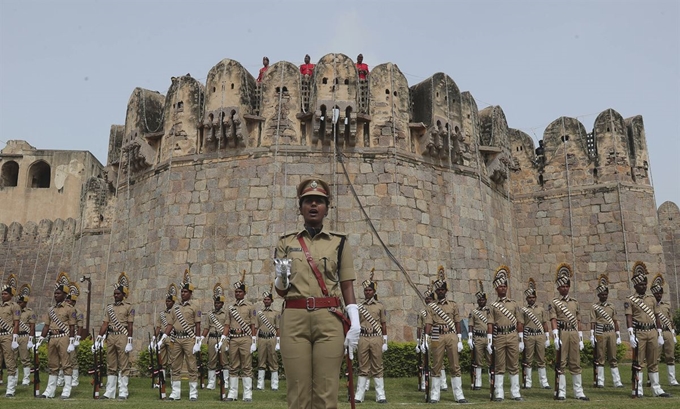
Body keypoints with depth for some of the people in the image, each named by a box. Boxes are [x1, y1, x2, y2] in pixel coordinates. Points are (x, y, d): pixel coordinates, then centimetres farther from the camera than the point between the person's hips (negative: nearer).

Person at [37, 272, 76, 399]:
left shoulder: (69, 308, -4)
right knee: (52, 365, 12)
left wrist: (71, 343, -13)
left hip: (63, 338, -6)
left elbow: (72, 327, -8)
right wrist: (40, 340, 7)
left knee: (66, 364, -2)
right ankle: (50, 390, 19)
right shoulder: (51, 309, 15)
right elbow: (46, 326, 15)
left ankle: (67, 391, 2)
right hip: (52, 339, 7)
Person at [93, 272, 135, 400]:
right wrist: (98, 338, 0)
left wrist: (129, 342, -10)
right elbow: (105, 324, 10)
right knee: (111, 366, 9)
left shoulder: (128, 307, 0)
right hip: (110, 337, 5)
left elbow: (130, 326, -4)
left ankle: (123, 392, 1)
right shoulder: (109, 308, 14)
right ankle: (110, 392, 15)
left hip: (122, 337, -5)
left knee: (123, 365, -2)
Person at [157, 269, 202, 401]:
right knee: (175, 367, 7)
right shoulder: (175, 307, 15)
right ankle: (175, 393, 14)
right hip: (176, 339, 5)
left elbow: (197, 325, -2)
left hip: (189, 339, -5)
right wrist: (162, 339, 4)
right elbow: (170, 325, 14)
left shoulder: (194, 307, 2)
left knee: (192, 367, -3)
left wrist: (197, 342, -9)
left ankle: (193, 393, 3)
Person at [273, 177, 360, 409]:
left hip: (329, 320, -1)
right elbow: (281, 291, 15)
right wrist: (281, 277, -8)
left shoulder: (339, 243, 10)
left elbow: (347, 287, 7)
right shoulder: (286, 243, 13)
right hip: (294, 320, 1)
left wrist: (355, 324, -5)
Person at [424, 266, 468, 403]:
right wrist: (426, 339, -13)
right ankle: (434, 396, 10)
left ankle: (459, 395, 8)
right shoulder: (431, 306, 7)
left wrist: (460, 340, 3)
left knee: (455, 366, 3)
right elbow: (428, 323, -2)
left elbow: (457, 323, 9)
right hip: (438, 337, -1)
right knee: (436, 367, 4)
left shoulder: (453, 305, 10)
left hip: (452, 336, 1)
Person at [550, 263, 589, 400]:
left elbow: (578, 321, 16)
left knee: (576, 364, 6)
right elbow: (553, 320, -6)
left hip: (574, 334, 4)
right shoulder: (554, 303, 3)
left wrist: (581, 339, 11)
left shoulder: (575, 303, 17)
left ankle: (579, 392, 11)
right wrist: (556, 337, -17)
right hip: (562, 333, -4)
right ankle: (561, 393, 1)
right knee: (561, 363, -2)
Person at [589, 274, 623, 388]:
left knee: (613, 358, 5)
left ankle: (617, 382, 7)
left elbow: (615, 321, 15)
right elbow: (592, 322, -3)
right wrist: (592, 336, -10)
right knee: (600, 358, 1)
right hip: (600, 333, -3)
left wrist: (618, 336, 11)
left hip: (611, 333, 3)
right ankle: (600, 381, 5)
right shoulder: (594, 307, 3)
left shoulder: (612, 306, 14)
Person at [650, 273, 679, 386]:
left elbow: (671, 321, 18)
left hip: (668, 332, 5)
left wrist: (673, 335, 14)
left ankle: (672, 379, 11)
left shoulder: (667, 305, 16)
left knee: (671, 356, 4)